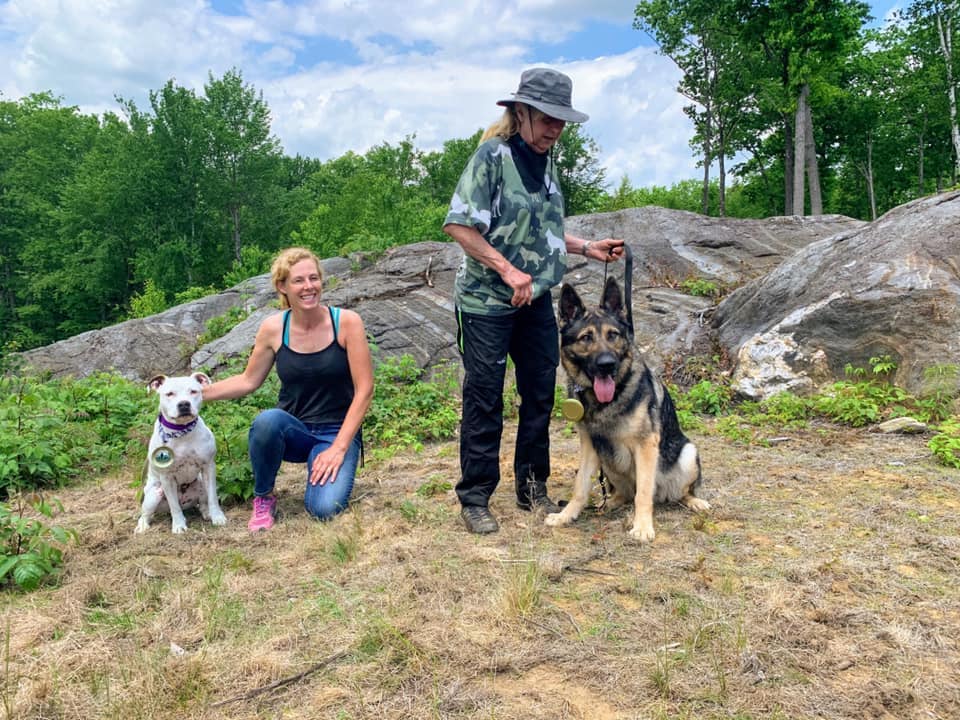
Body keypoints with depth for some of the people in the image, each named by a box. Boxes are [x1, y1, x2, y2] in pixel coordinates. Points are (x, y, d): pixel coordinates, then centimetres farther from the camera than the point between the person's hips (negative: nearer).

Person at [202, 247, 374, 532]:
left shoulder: (346, 322, -12)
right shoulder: (273, 328, -5)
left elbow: (364, 390, -11)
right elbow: (248, 381, 11)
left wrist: (338, 448, -16)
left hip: (337, 432, -2)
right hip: (293, 431, 2)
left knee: (325, 508, -27)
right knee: (267, 420, -35)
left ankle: (323, 467, 11)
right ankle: (263, 498, -6)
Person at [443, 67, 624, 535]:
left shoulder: (545, 161, 11)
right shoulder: (493, 155, -11)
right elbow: (458, 225, -18)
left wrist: (587, 247, 9)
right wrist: (507, 269, -23)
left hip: (536, 300, 7)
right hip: (487, 302, -7)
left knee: (540, 395, 12)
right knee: (484, 400, 0)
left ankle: (532, 487, 27)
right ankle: (474, 499, 14)